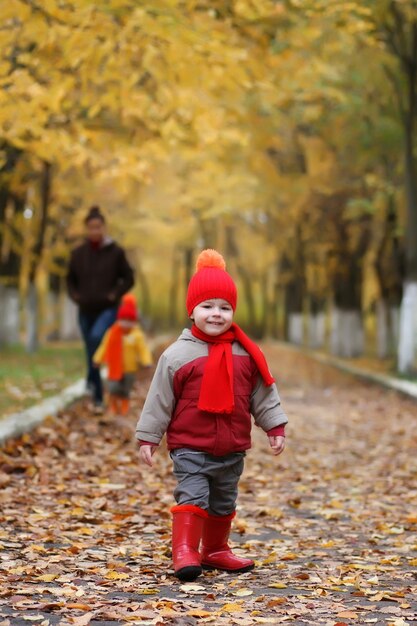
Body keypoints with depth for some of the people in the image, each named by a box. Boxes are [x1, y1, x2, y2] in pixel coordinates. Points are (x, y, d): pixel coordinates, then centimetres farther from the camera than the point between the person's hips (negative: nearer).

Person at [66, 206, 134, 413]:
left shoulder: (115, 252, -4)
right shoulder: (78, 253, 3)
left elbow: (128, 278, 3)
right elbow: (70, 279, 16)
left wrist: (115, 295, -10)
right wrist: (75, 296, -1)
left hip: (108, 309, -3)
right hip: (86, 311, 3)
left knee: (96, 337, -32)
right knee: (91, 354, 7)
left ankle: (92, 379, -16)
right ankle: (98, 399, 19)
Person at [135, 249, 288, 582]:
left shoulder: (246, 354, 2)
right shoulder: (178, 354, -8)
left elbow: (263, 394, 9)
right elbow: (160, 399, -4)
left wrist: (276, 427, 6)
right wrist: (148, 438, -4)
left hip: (232, 448, 4)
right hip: (190, 447, -4)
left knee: (223, 503, 16)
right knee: (192, 497, -14)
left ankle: (215, 550, 31)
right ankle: (185, 552, -12)